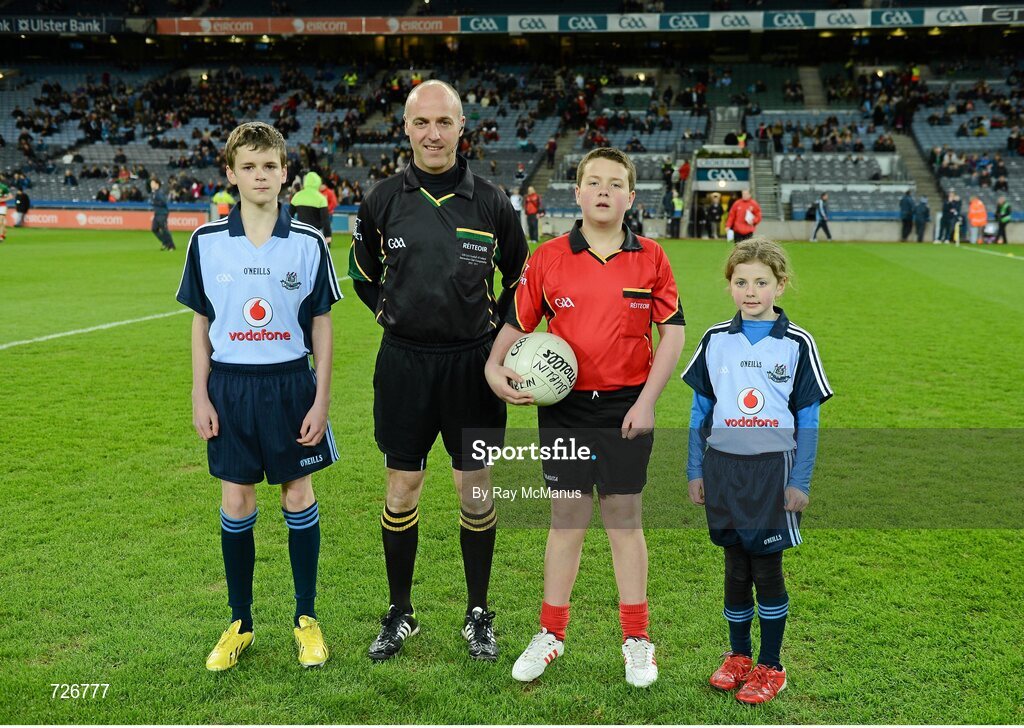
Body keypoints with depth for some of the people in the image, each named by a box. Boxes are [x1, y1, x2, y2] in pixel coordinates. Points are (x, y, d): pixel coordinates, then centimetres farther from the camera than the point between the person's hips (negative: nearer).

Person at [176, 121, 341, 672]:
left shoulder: (308, 243, -3)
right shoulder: (207, 242, 0)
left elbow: (321, 323, 0)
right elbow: (201, 322, 6)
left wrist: (321, 399, -4)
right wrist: (199, 395, 1)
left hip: (291, 383, -1)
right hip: (230, 384, 1)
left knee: (298, 495, 7)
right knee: (236, 502, 7)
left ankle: (306, 618, 22)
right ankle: (240, 624, 22)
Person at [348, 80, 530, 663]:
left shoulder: (491, 201, -1)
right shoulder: (383, 199, 1)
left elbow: (520, 276, 12)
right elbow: (363, 272, 17)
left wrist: (498, 328, 2)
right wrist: (391, 314, 7)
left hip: (471, 363, -1)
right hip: (404, 362, 1)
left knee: (476, 489, 5)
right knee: (402, 488, 7)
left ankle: (479, 613, 23)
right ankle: (401, 613, 24)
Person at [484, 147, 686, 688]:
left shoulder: (651, 258, 0)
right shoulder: (548, 257, 0)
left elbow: (672, 333, 1)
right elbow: (516, 323, 6)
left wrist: (647, 400, -7)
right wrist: (495, 367, -11)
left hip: (627, 408, 0)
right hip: (563, 406, 1)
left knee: (624, 516, 7)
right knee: (566, 516, 6)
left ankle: (636, 641, 20)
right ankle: (550, 635, 20)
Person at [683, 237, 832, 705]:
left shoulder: (796, 344, -3)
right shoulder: (715, 341, 4)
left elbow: (807, 420, 0)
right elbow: (700, 410, 9)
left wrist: (800, 481, -4)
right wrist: (694, 472, 7)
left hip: (772, 469, -2)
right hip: (723, 469, 2)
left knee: (767, 569, 4)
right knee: (735, 566, 11)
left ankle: (770, 667, 19)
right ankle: (737, 657, 27)